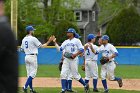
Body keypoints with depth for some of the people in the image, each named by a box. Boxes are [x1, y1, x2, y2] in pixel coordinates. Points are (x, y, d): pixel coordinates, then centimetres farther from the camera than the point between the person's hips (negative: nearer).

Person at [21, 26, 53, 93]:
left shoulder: (24, 39, 10)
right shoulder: (33, 39, -12)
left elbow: (22, 49, 14)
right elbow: (42, 46, -8)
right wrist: (49, 41, 0)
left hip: (26, 57, 8)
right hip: (32, 57, -8)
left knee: (29, 73, 10)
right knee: (33, 73, -6)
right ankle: (25, 87, -18)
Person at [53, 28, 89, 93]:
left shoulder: (77, 41, 0)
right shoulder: (66, 42, 17)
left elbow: (82, 49, -7)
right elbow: (60, 49, 10)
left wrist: (75, 54, -19)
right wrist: (55, 42, 4)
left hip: (73, 59, -6)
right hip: (66, 59, 6)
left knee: (75, 75, -3)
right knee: (63, 74, -6)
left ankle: (85, 85, 15)